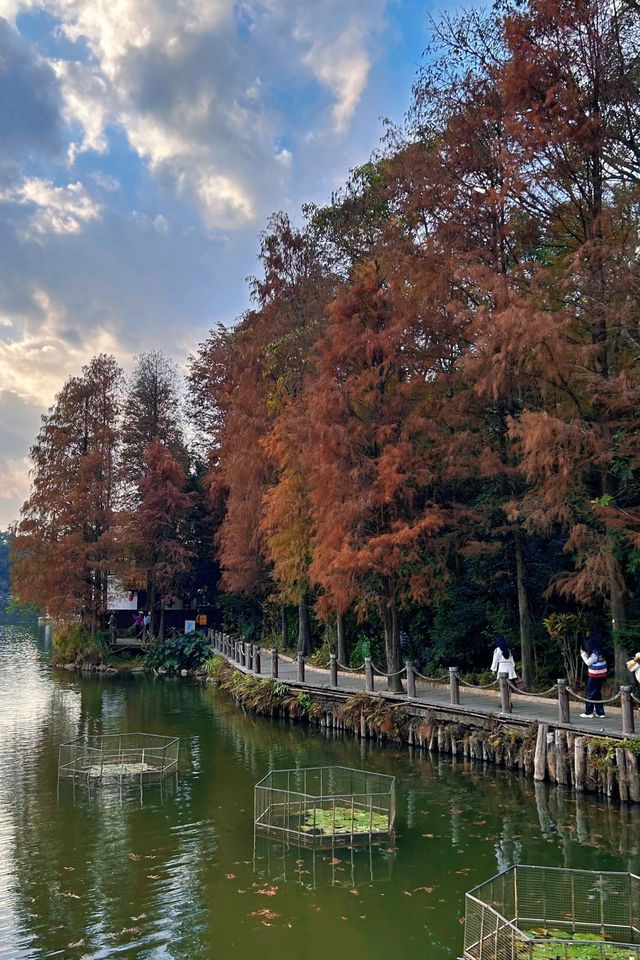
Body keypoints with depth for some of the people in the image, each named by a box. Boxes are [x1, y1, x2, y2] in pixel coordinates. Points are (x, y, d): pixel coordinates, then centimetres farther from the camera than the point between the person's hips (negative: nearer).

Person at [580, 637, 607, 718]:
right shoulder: (600, 653, 8)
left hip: (594, 677, -9)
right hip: (601, 676, 9)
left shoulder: (594, 654, -20)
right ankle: (600, 712, 15)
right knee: (597, 694, 14)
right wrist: (584, 654, 14)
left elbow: (588, 662, -12)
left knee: (590, 694, 1)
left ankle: (588, 712, 7)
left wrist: (583, 654, -4)